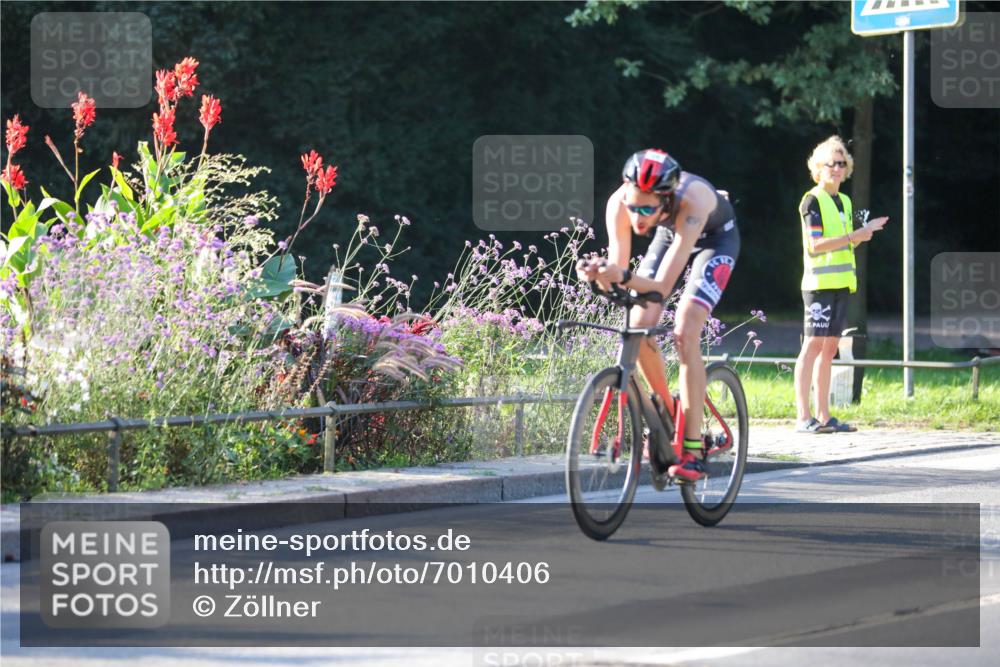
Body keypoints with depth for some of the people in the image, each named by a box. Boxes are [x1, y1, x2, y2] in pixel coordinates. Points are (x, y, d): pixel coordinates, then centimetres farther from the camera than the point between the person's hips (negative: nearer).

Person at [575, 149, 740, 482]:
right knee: (639, 326, -12)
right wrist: (599, 273, -51)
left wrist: (623, 277, -63)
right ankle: (665, 409, 15)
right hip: (669, 235, 5)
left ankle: (693, 450, -21)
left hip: (715, 238, -5)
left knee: (684, 333, -22)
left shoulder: (691, 201, -43)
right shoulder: (619, 204, -32)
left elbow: (662, 286, -44)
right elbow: (617, 267, -28)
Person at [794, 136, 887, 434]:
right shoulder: (813, 200, -7)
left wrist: (866, 231, 7)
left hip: (840, 283, 8)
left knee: (829, 348, 8)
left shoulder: (843, 202, 18)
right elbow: (814, 246, -15)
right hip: (819, 283, -8)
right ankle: (803, 417, -12)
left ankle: (823, 416, 9)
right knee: (813, 345, -10)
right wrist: (854, 236, -16)